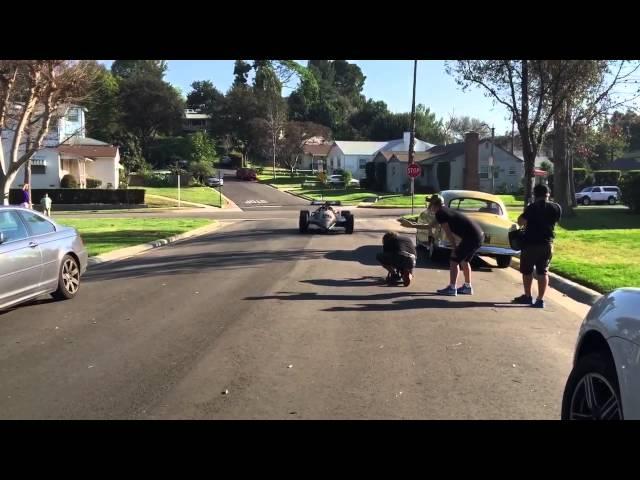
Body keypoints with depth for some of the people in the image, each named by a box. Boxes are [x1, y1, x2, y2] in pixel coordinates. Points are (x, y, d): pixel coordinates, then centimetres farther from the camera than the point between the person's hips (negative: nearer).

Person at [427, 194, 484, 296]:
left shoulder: (440, 213, -6)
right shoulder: (447, 210, 22)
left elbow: (448, 233, -10)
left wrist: (454, 248, -6)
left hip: (471, 237, -9)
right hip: (479, 235, 9)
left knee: (454, 260, -1)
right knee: (464, 261, 22)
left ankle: (452, 288, 0)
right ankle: (467, 287, 27)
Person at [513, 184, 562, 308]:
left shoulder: (532, 207, -14)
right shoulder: (556, 208, 1)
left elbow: (520, 222, -15)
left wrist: (525, 212, 2)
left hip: (530, 243, -4)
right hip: (547, 244, 4)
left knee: (527, 271, 12)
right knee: (543, 272, 8)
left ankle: (527, 297, 22)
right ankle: (540, 299, 4)